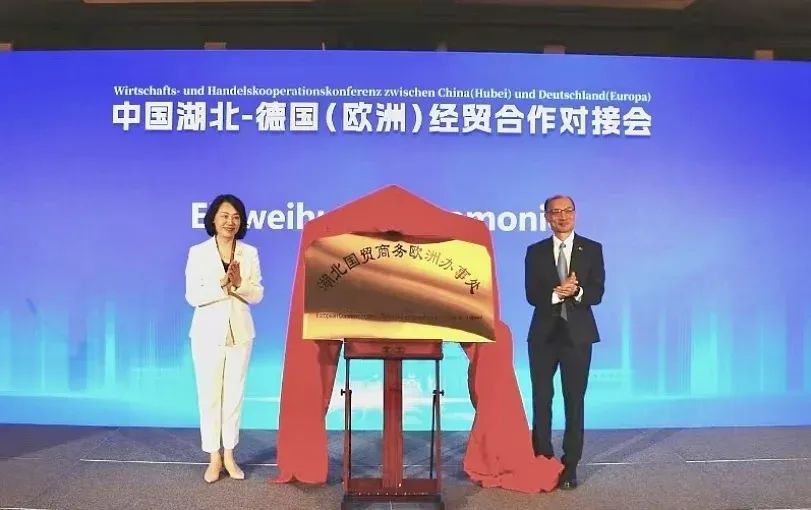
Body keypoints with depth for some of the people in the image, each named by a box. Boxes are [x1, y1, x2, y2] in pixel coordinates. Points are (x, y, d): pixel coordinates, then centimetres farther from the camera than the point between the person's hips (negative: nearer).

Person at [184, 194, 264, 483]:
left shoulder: (250, 253, 2)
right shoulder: (198, 252, -4)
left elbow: (257, 295, 0)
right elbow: (192, 296, -9)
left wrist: (239, 284, -19)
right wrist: (222, 286, -22)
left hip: (240, 332, 2)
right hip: (208, 332, -2)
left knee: (234, 394, 9)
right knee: (209, 395, 4)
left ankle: (229, 455, 21)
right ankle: (214, 457, 16)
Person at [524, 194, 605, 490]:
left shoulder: (592, 249, 3)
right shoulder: (535, 251, 5)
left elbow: (597, 293, -4)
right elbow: (531, 294, -4)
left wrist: (576, 292, -24)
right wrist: (556, 293, -22)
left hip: (577, 333, -1)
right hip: (544, 333, 1)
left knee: (575, 401, 3)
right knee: (541, 400, 7)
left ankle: (570, 466, 12)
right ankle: (542, 461, 19)